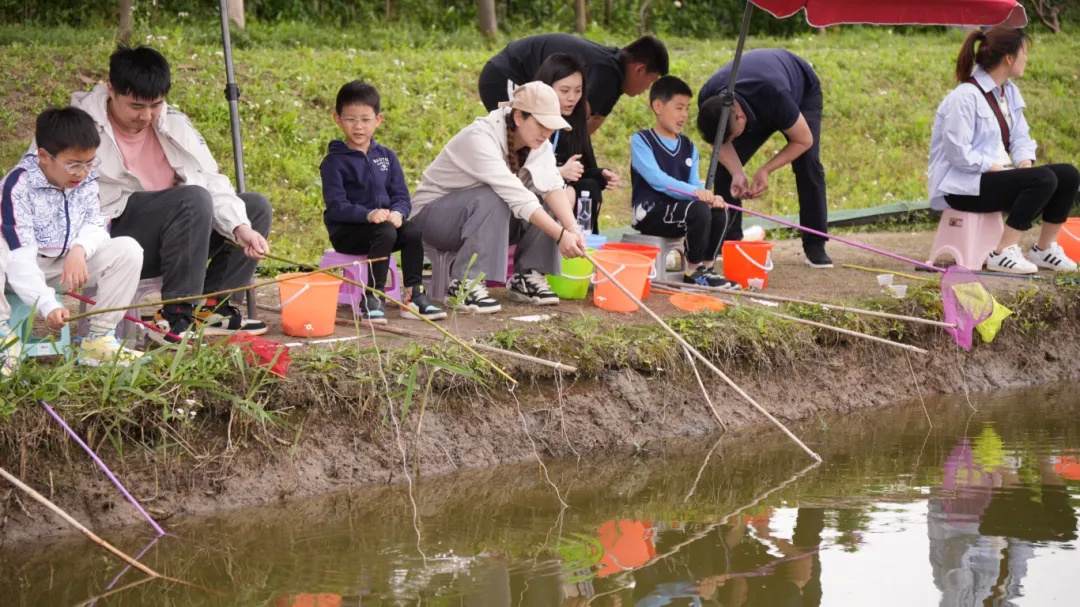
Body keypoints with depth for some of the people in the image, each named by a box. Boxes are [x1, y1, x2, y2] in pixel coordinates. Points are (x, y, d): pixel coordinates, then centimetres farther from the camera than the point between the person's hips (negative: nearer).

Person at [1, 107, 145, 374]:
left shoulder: (86, 180, -5)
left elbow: (97, 227, -5)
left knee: (128, 249, -15)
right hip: (24, 270, -5)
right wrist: (48, 305, -43)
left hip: (68, 263, 5)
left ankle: (98, 339, -13)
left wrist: (79, 250, -31)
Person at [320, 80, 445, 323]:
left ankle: (414, 295, -16)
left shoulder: (386, 156, 12)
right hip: (346, 231, -5)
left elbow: (402, 196, 6)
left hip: (387, 222, 5)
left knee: (413, 232, -24)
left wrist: (397, 212, -18)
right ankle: (371, 300, -29)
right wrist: (368, 214, -30)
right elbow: (336, 206, -14)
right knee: (385, 233, -33)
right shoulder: (334, 162, -4)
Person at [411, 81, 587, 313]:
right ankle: (464, 285, -31)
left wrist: (572, 228, -36)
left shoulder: (538, 142, -6)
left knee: (547, 201, -14)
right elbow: (516, 196, -37)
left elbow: (552, 186, -19)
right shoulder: (481, 138, -30)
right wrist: (560, 235, -41)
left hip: (488, 210, 7)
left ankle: (527, 277, -7)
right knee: (492, 200, -36)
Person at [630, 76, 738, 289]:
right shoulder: (641, 141, -5)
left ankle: (707, 266, -6)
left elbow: (695, 182, 5)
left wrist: (709, 196, -20)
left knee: (718, 212, -19)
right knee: (698, 209, -29)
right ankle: (693, 271, -16)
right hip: (650, 212, -7)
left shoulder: (688, 147, 17)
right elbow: (656, 179, -20)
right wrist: (694, 191, -33)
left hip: (677, 211, 7)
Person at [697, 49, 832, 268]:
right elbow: (722, 142, -15)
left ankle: (815, 246, -15)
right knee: (725, 166, -12)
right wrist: (737, 174, -32)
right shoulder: (708, 102, -34)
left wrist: (765, 170, -36)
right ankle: (727, 242, -3)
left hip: (803, 92, -4)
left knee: (807, 163, -22)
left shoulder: (774, 95, -48)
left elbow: (803, 140, -31)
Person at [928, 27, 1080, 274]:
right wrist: (996, 168, -19)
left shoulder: (1009, 92, 11)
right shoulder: (965, 97, -18)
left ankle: (1044, 249, 8)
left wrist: (1025, 161, -7)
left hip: (995, 174, 9)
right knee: (1043, 179, -27)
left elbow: (1020, 136, 13)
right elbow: (959, 154, -22)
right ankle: (1004, 253, -25)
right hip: (963, 187, -9)